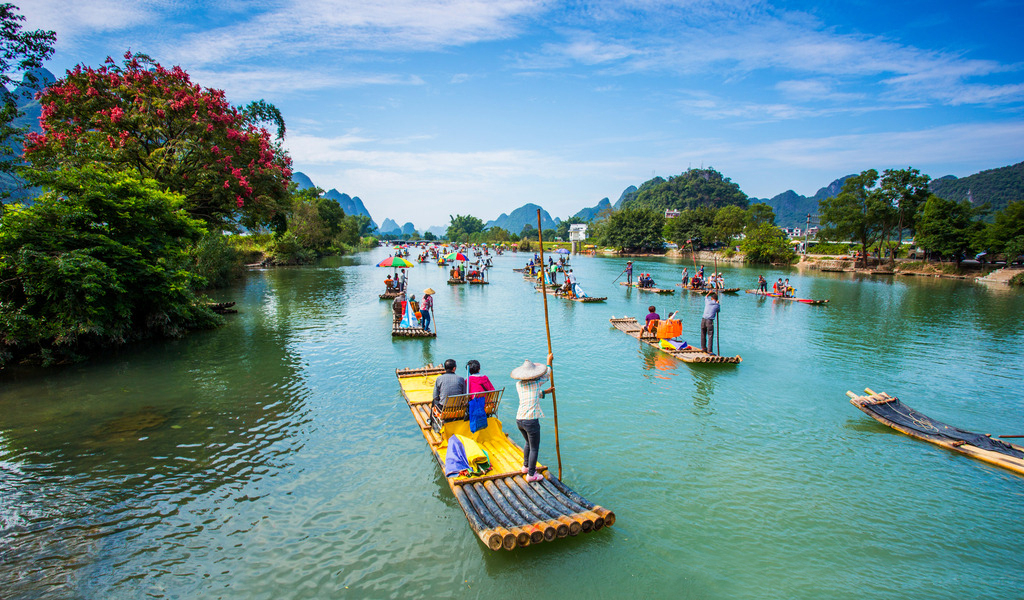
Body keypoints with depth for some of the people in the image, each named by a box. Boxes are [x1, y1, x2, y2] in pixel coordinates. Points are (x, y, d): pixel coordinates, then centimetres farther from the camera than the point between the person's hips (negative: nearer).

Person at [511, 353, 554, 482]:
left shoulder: (518, 384, 6)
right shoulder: (536, 383, -7)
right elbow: (547, 375, 14)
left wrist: (546, 391, 26)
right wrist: (549, 361, 28)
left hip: (519, 419, 6)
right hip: (531, 420, -6)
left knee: (528, 443, 28)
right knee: (534, 448, 8)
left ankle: (526, 466, 41)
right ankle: (531, 474, 14)